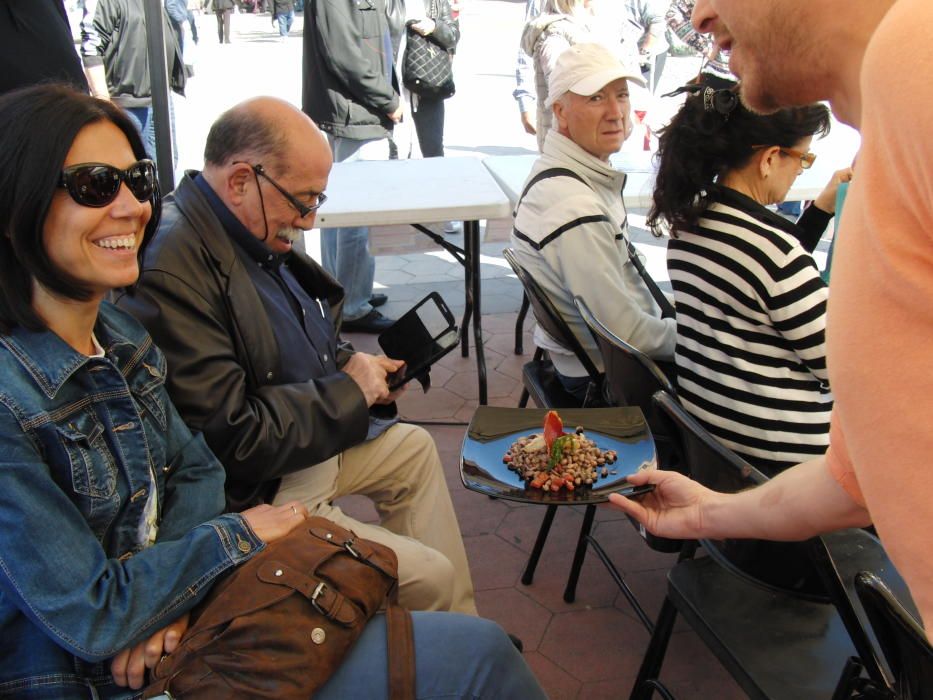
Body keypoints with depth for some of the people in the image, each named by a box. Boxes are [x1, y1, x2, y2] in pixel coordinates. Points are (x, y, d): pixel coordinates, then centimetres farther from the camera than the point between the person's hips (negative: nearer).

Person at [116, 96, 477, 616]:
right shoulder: (171, 271, -29)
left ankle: (461, 629, 27)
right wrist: (348, 391, -18)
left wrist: (351, 364, 0)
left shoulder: (253, 230, 2)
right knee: (429, 574, -13)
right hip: (255, 499, -11)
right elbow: (229, 439, -30)